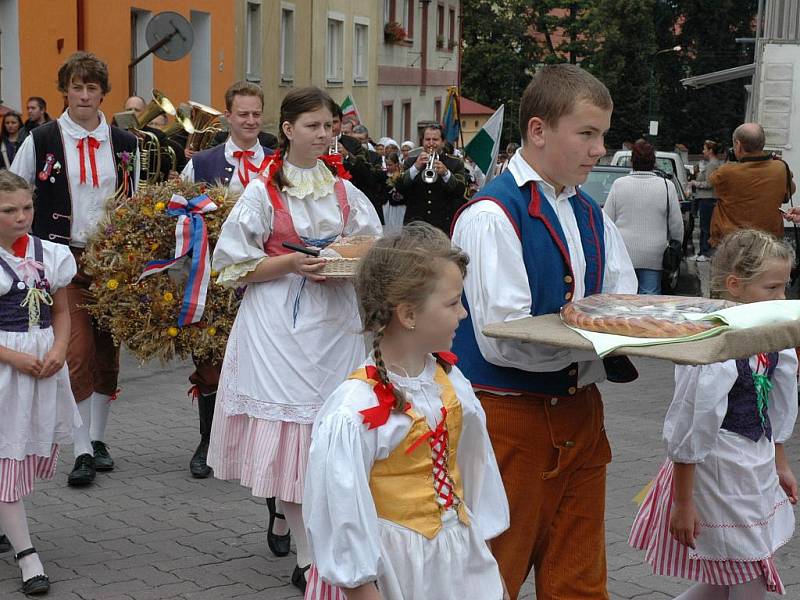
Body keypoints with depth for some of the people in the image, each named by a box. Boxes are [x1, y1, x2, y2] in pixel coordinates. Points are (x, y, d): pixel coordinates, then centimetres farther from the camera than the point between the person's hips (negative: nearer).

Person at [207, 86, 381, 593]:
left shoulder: (345, 191, 11)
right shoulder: (263, 191, 0)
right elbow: (235, 266, -3)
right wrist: (292, 264, -15)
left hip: (336, 323, 4)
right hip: (281, 327, -4)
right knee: (289, 433, -6)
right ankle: (308, 556, 1)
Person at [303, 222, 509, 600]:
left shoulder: (449, 381, -1)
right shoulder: (355, 410, -23)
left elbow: (474, 469, 9)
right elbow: (344, 513, -18)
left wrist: (488, 560, 14)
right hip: (399, 568, -6)